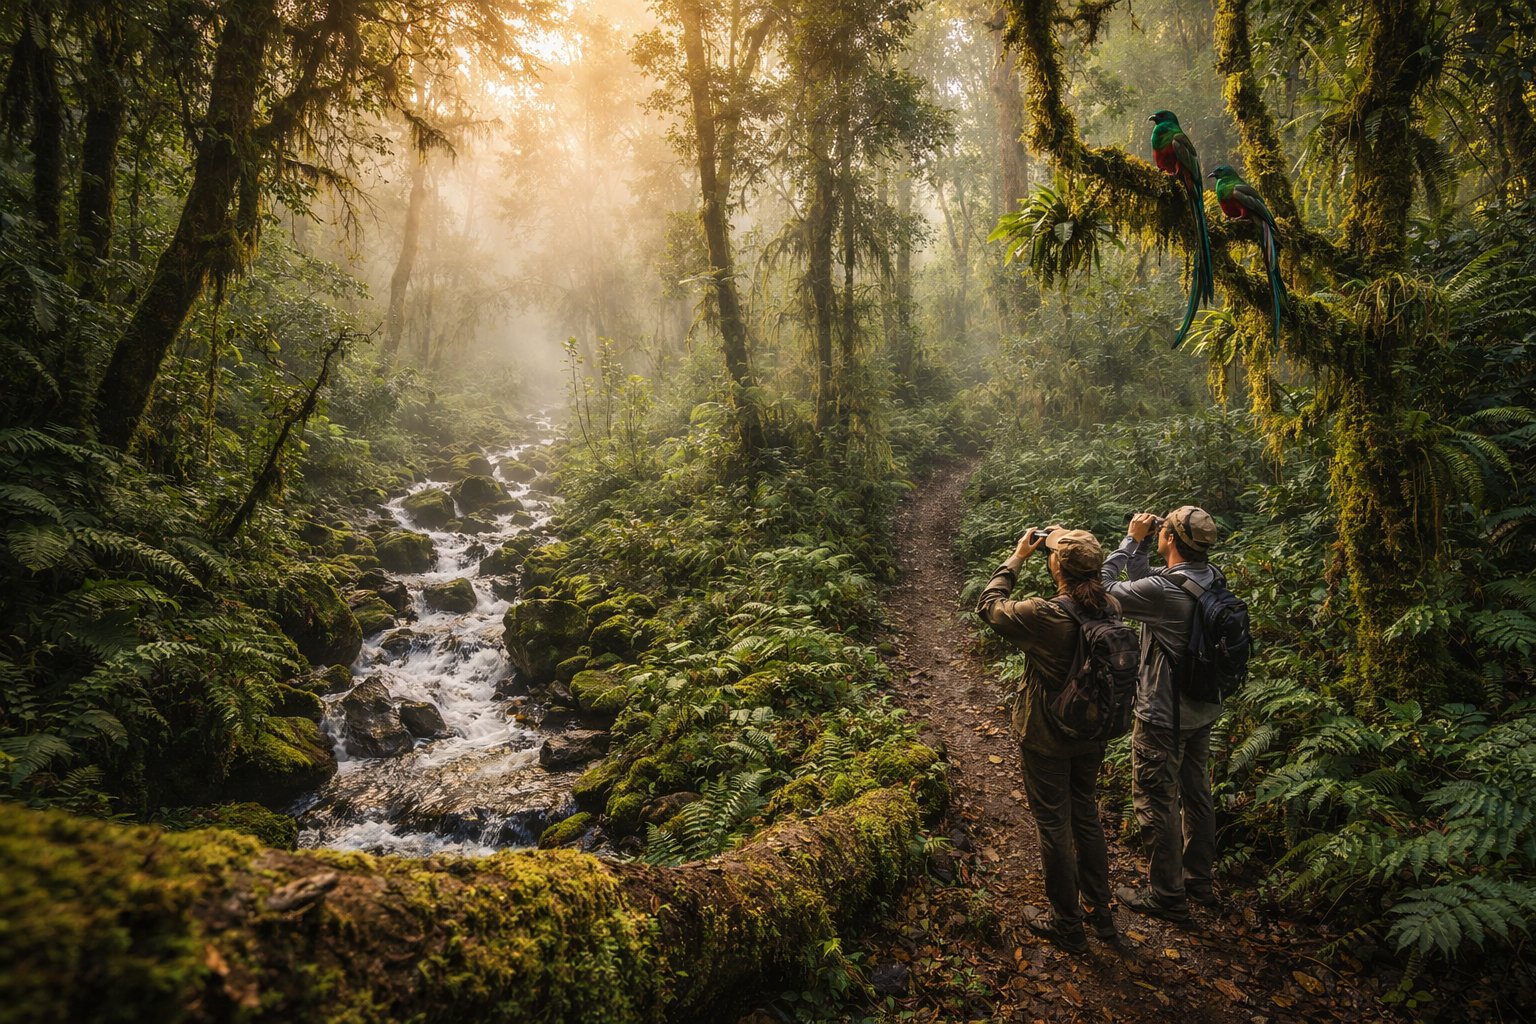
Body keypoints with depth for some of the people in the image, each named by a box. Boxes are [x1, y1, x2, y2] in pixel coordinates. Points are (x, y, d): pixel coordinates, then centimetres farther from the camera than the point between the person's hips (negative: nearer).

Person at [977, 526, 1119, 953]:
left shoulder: (1044, 615, -29)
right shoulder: (1110, 609, -12)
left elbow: (988, 606, -13)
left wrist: (1017, 557, -5)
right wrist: (1066, 542, 5)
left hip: (1046, 738, -6)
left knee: (1054, 826, 11)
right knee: (1086, 817, 24)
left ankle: (1067, 926, 27)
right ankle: (1100, 912, 40)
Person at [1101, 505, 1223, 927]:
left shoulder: (1164, 590, -30)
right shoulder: (1211, 578, -4)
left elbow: (1106, 587, -16)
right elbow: (1143, 579, 8)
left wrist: (1132, 539, -11)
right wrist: (1139, 544, -2)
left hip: (1163, 718, -8)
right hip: (1202, 711, 8)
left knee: (1156, 804, 7)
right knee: (1196, 795, 21)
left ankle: (1166, 897, 19)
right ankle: (1198, 880, 38)